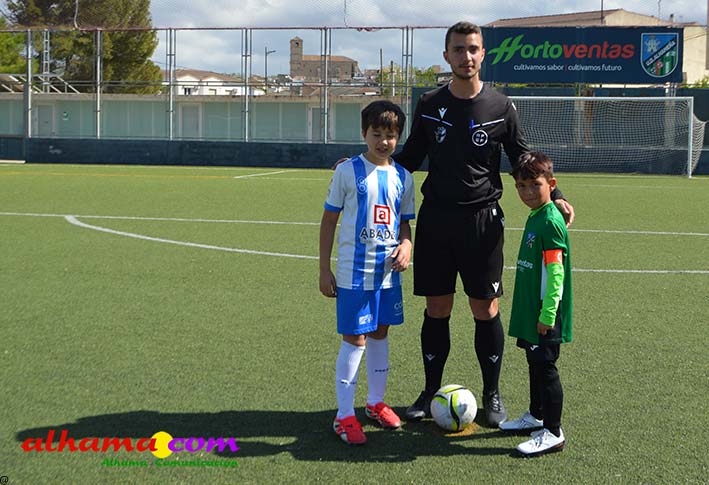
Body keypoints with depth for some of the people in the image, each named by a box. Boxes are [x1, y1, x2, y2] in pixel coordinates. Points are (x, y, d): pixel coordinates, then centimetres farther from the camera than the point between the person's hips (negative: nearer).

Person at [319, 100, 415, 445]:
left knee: (380, 334, 15)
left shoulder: (403, 177, 7)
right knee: (354, 339, -4)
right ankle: (344, 416, 4)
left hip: (388, 272, 5)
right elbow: (329, 220, -2)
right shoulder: (348, 171, -6)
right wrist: (324, 270, -4)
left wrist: (406, 244, -5)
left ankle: (376, 403, 31)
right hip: (354, 272, -5)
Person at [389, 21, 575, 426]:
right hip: (436, 218, 2)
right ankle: (431, 394, 19)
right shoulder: (429, 105, 5)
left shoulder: (500, 107, 1)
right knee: (436, 309, 6)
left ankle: (492, 396, 17)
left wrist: (554, 195, -4)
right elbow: (411, 158, 14)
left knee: (485, 310, 2)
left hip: (482, 220, -1)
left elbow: (523, 160, 9)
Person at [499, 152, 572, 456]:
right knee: (535, 363, 21)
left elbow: (555, 273, -22)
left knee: (545, 368, -3)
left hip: (545, 315, -9)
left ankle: (553, 433, 6)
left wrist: (547, 314, -23)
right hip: (531, 312, 9)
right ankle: (536, 416, 37)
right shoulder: (534, 217, 11)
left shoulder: (550, 222, -19)